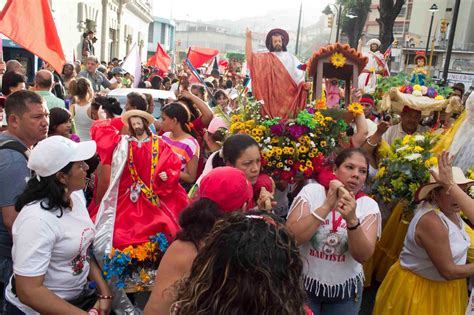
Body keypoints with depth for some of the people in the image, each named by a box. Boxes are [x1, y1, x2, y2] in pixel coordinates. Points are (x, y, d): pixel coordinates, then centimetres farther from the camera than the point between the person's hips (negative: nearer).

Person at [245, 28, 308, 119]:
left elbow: (300, 73, 3)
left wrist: (303, 84, -17)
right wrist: (248, 38, -5)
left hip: (288, 96, 1)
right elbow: (249, 56, -1)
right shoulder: (266, 58, 11)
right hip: (273, 96, -1)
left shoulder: (291, 58, 12)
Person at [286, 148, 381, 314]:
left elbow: (363, 256, -18)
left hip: (345, 289, 2)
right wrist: (326, 206, -29)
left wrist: (352, 220, -34)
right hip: (304, 283, -2)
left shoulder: (369, 206, -7)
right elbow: (290, 238, -21)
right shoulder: (311, 191, -11)